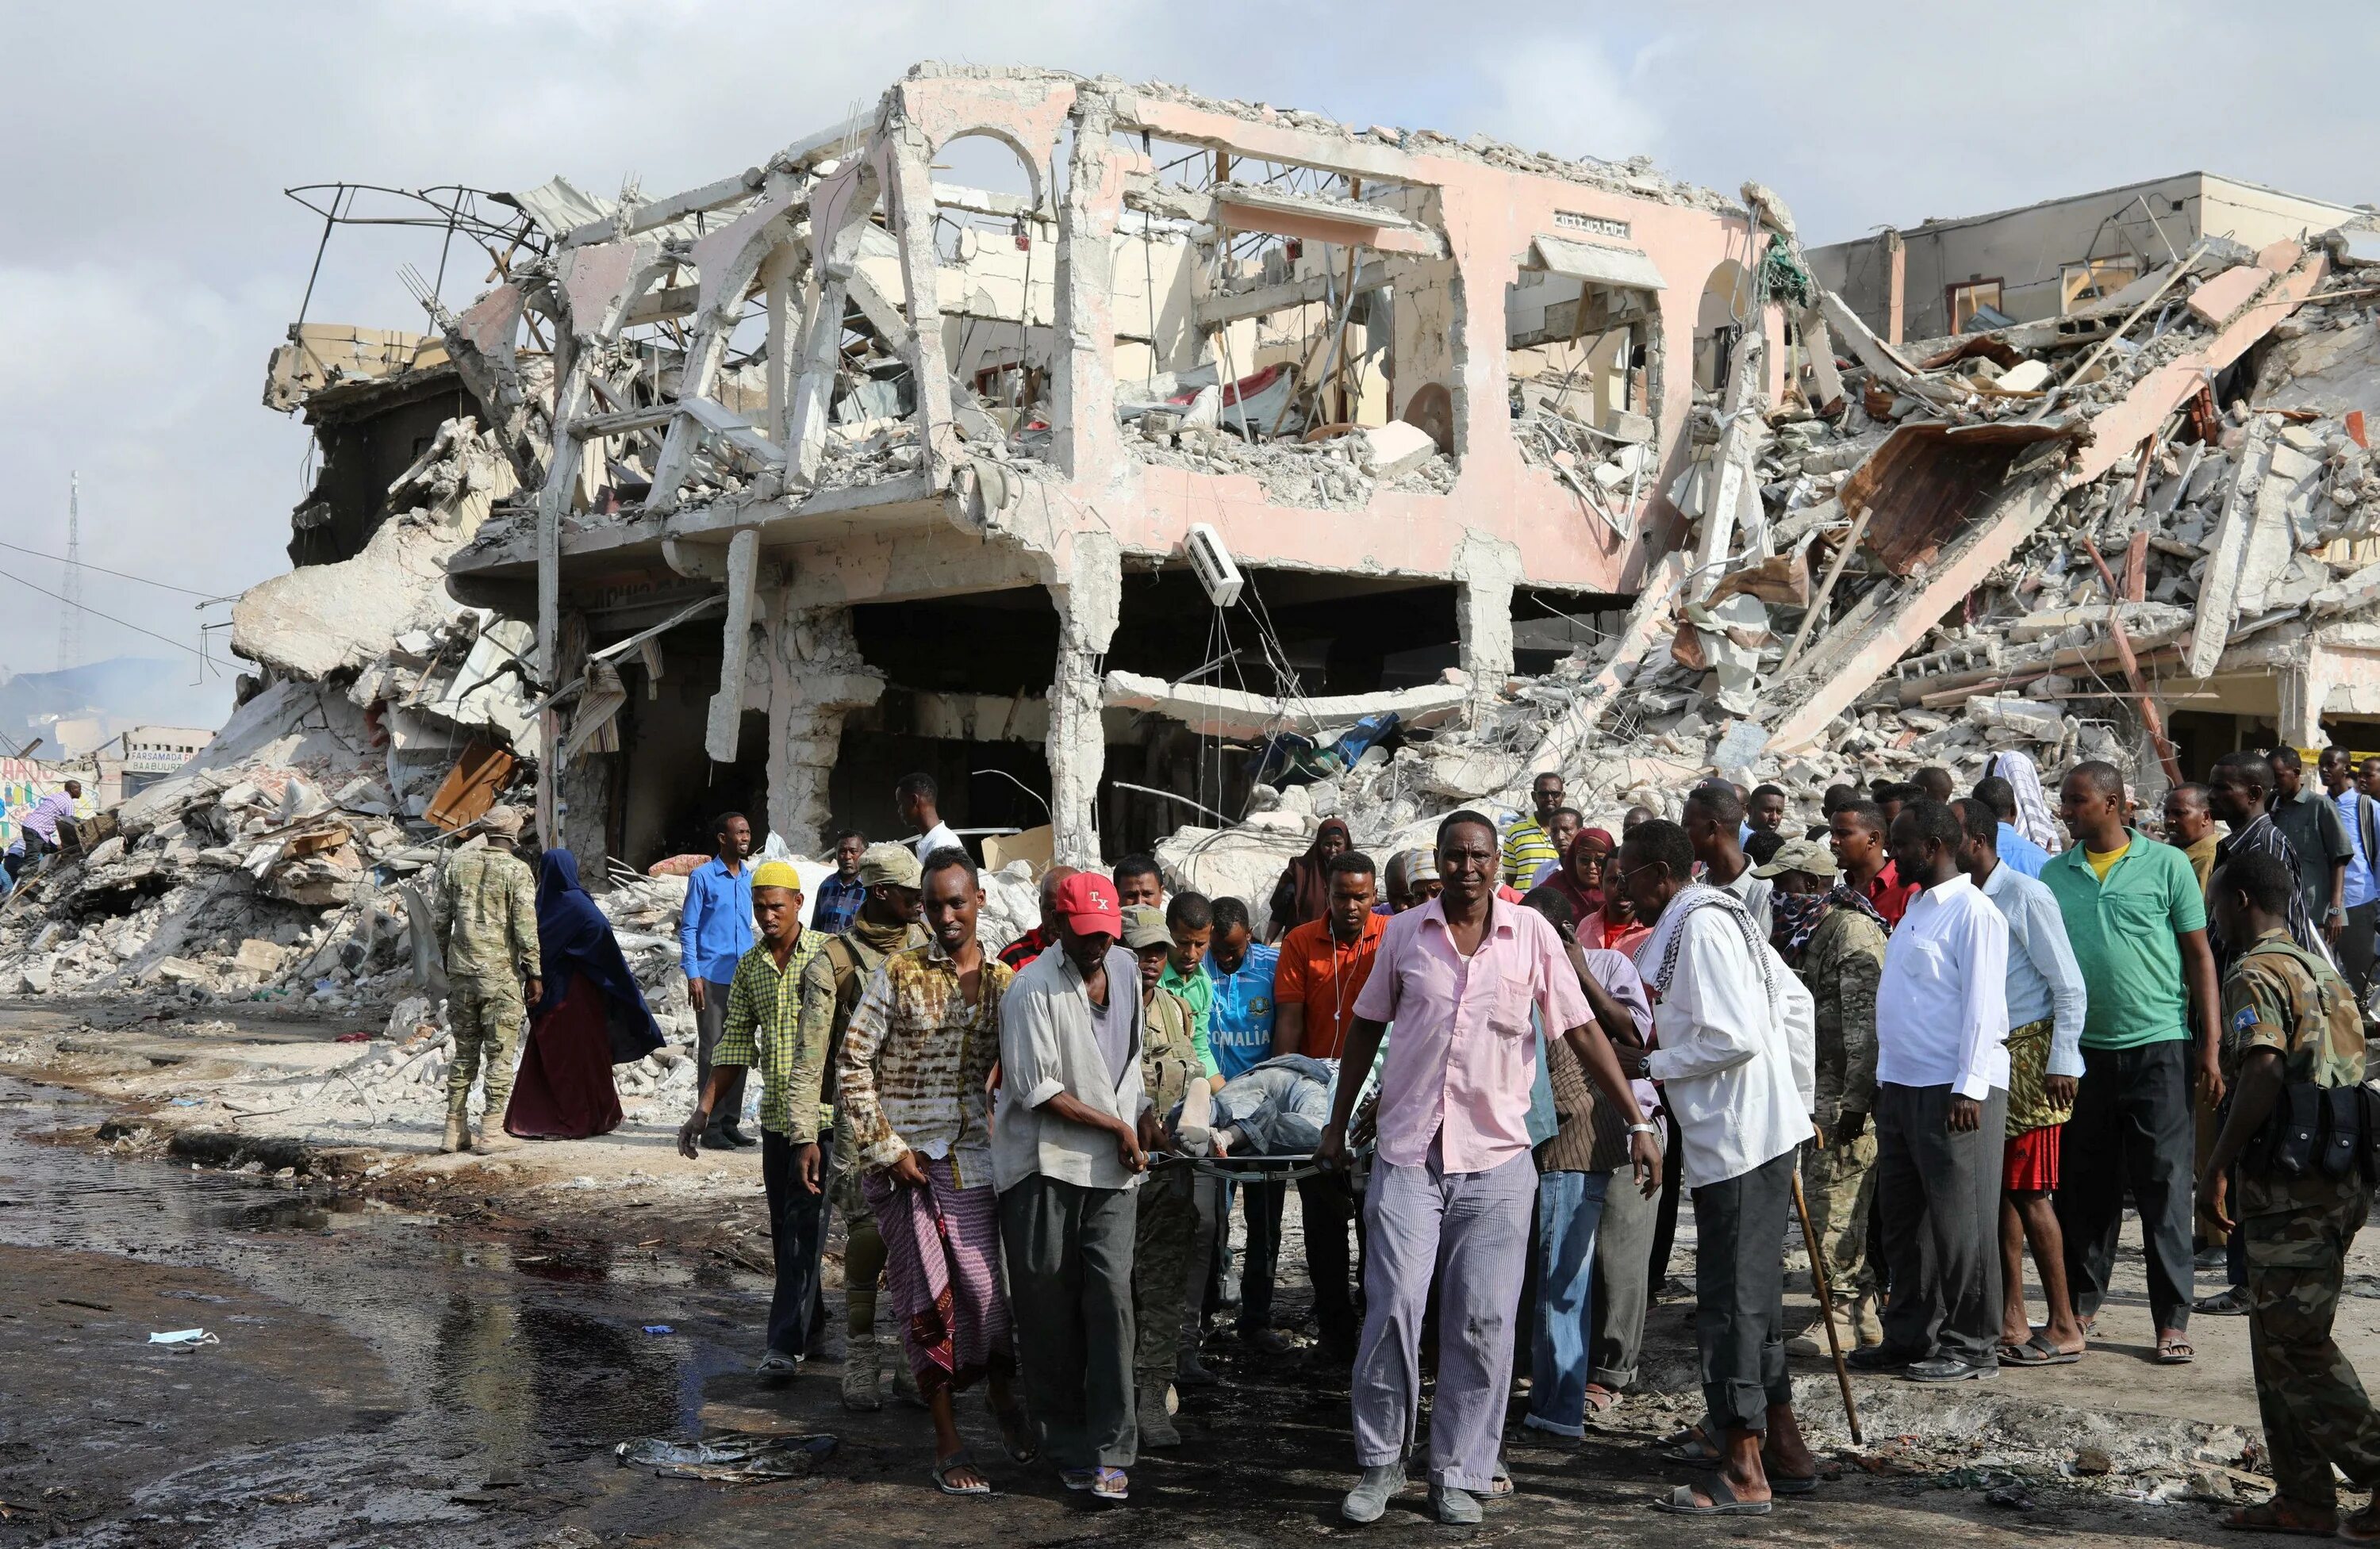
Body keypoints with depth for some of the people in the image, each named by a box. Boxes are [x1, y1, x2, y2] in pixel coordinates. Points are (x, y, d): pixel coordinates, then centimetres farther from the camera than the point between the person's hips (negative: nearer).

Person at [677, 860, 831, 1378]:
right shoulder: (749, 967, 10)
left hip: (821, 1117, -6)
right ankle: (810, 1317, 30)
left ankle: (786, 1344, -7)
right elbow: (736, 1044, 14)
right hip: (775, 1116, 6)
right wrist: (704, 1108, 5)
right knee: (782, 1226, 13)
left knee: (803, 1225, -8)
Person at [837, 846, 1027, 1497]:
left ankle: (1003, 1400, 28)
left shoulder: (1003, 981, 6)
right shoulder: (898, 975, -4)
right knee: (926, 1297, 1)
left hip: (970, 1157, 2)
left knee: (983, 1288, 1)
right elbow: (852, 1065, -5)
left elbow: (1016, 1072, 12)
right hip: (903, 1159, -2)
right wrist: (884, 1148, -9)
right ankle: (948, 1444, 12)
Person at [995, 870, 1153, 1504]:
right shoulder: (1033, 989, -12)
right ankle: (1067, 1445, 17)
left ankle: (1110, 1452, -2)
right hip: (1044, 1165, -5)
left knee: (1111, 1300, -5)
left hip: (1111, 1167, 5)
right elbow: (1035, 1088, -16)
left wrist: (1143, 1113, 10)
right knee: (1050, 1313, 3)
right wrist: (1115, 1125, -11)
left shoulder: (1126, 970, 10)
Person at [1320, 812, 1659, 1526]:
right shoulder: (1404, 934, 4)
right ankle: (1380, 1463, 12)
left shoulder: (1532, 933, 0)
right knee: (1391, 1310, -3)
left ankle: (1459, 1475, 13)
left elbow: (1582, 1030, 2)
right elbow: (1367, 1026, 15)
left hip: (1496, 1159, 0)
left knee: (1482, 1324, 2)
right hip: (1407, 1154, 0)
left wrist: (1638, 1123, -2)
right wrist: (1337, 1125, 17)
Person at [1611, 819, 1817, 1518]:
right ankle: (1783, 1448, 25)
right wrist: (1799, 1088, 20)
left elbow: (1736, 1037, -23)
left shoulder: (1700, 928, -16)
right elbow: (1794, 1000, 20)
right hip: (1763, 1128, 11)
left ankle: (1743, 1473, 1)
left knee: (1732, 1298, -5)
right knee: (1753, 1293, 16)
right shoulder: (1717, 917, 16)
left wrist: (1649, 1064, -14)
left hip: (1739, 1138, -11)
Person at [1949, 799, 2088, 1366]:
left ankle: (2065, 1327, 1)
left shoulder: (2026, 895, -11)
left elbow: (2070, 987, -12)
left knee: (2026, 1191, -7)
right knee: (1996, 1189, 7)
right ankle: (2012, 1321, 13)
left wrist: (2062, 1063, -15)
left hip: (2029, 1056, -7)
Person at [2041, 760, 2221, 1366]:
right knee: (2084, 1186, 10)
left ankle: (2173, 1319, 7)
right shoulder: (2053, 875, 8)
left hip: (2156, 1045, -3)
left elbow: (2200, 956, 1)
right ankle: (2082, 1304, 22)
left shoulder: (2166, 865, -1)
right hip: (2081, 1049, 3)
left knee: (2163, 1185, 1)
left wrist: (2210, 1047, -4)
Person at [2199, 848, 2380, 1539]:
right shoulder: (2323, 969, 17)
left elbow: (2263, 1071, -25)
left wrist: (2220, 1161, -18)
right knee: (2285, 1340, 14)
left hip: (2289, 1184, -9)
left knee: (2295, 1345, -3)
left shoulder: (2255, 975, -11)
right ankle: (2303, 1498, 16)